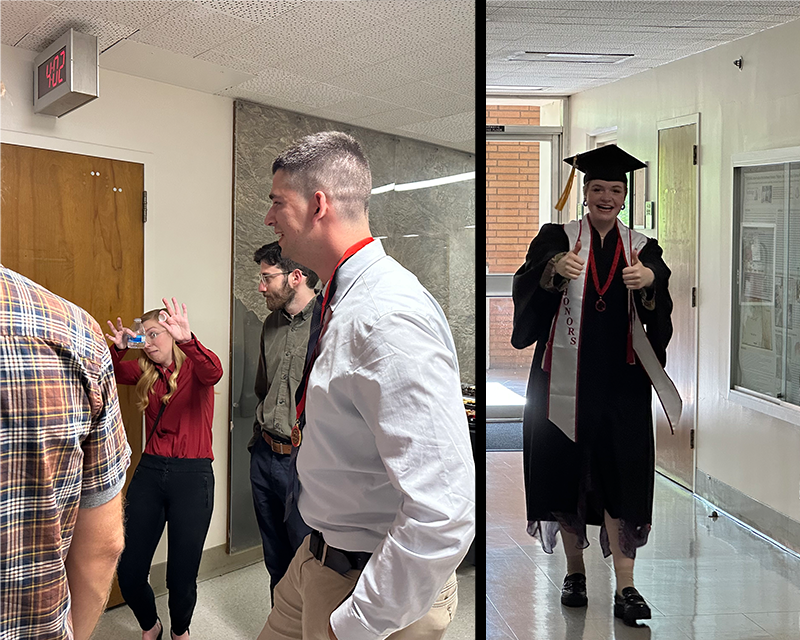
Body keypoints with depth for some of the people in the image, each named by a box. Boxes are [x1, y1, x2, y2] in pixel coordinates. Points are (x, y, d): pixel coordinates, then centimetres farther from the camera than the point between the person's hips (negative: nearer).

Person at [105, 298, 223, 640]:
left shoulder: (194, 366, -3)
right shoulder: (146, 371, 12)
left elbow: (213, 372, -27)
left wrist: (187, 340, -44)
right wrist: (119, 349, -21)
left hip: (192, 475, -4)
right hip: (150, 471, 4)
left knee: (182, 577, 4)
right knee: (128, 573, 4)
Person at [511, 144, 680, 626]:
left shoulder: (642, 248, 9)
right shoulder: (557, 239, 5)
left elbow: (661, 306, -8)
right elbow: (527, 283, -14)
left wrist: (650, 280, -31)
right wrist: (556, 268, -35)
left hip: (621, 381, 1)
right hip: (565, 378, 0)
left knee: (620, 475, -1)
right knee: (566, 472, 7)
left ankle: (625, 588, 7)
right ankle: (575, 571, 25)